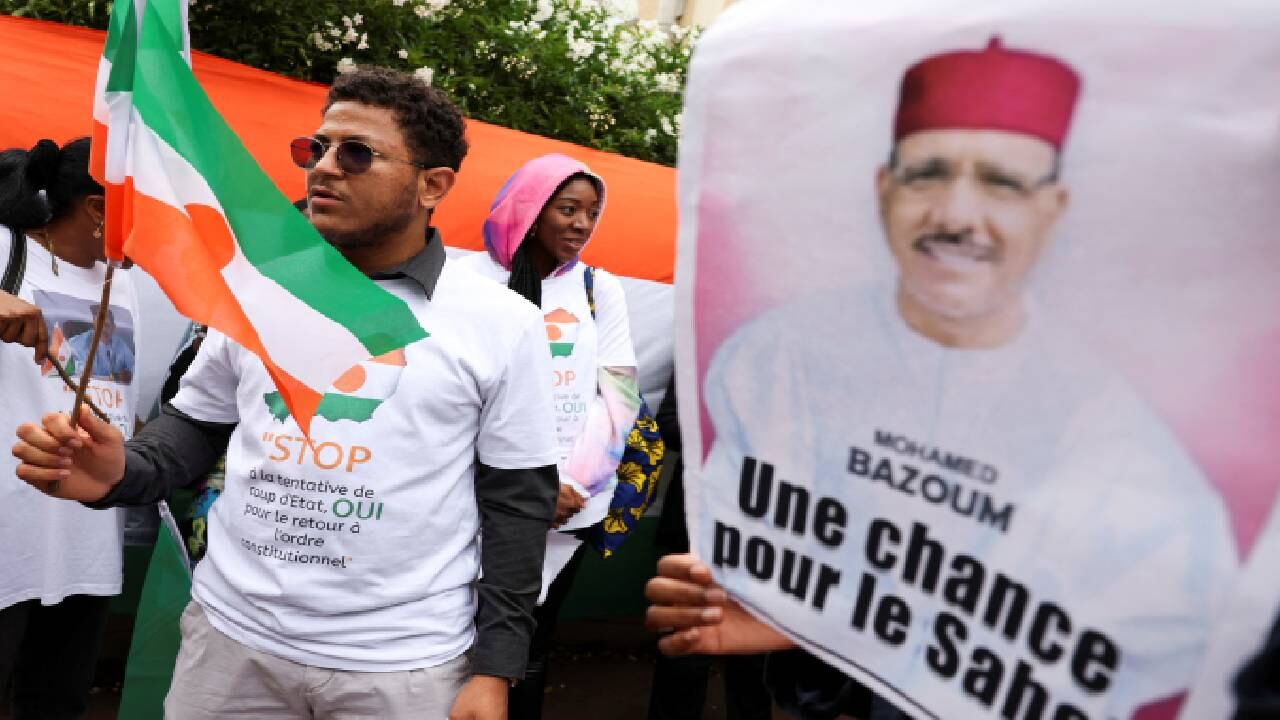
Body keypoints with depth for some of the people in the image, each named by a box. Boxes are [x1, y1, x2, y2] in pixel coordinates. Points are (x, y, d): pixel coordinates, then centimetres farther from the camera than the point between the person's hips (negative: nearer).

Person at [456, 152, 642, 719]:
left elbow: (619, 394, 5)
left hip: (570, 504, 3)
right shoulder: (473, 278, -1)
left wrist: (573, 482, -7)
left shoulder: (601, 287, 9)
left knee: (532, 647, 12)